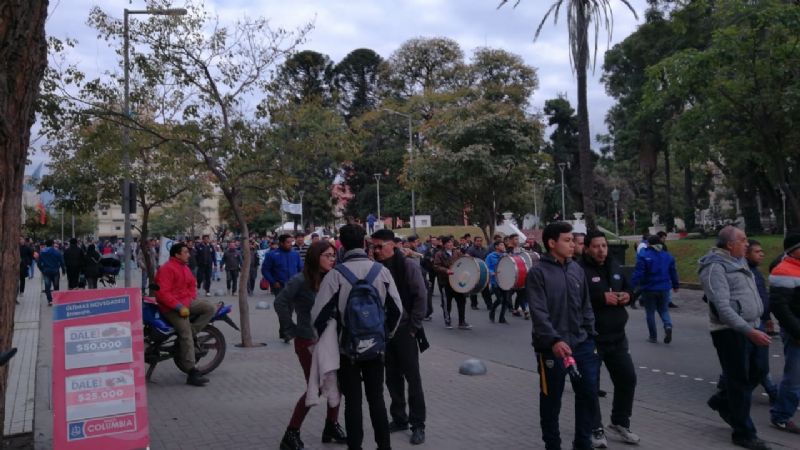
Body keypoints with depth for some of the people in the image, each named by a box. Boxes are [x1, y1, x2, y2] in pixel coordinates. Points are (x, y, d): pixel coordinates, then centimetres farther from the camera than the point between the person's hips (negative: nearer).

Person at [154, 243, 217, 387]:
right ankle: (192, 373, -16)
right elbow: (162, 293, -21)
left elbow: (192, 284, 22)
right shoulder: (167, 269, -14)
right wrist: (179, 307, -24)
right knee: (186, 335, -17)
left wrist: (191, 299, 2)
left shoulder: (185, 268, 14)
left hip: (186, 302, 9)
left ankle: (189, 333, -10)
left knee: (210, 308, -7)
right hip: (171, 307, -9)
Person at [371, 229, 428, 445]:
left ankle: (418, 424, 11)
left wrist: (413, 326, -12)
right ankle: (399, 418, 26)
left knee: (412, 378, 2)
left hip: (404, 330, -5)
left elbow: (421, 296, -11)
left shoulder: (407, 265, -10)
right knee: (392, 377, 13)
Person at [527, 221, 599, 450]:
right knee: (551, 399, 8)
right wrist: (554, 340, -29)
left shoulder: (577, 269, 7)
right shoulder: (538, 272, -11)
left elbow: (586, 306, 13)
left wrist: (591, 336, 10)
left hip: (582, 344, 6)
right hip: (552, 347, -5)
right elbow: (538, 312, -18)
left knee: (589, 393, 11)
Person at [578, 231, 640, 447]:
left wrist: (627, 295, 0)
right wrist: (601, 298, -27)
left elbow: (626, 287, 23)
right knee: (591, 385, 3)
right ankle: (596, 430, 18)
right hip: (591, 337, -7)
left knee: (627, 378, 14)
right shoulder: (579, 269, -15)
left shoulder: (614, 266, 10)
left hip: (617, 335, 7)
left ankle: (620, 422, 33)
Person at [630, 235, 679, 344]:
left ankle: (653, 336, 12)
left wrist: (632, 286, -16)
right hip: (663, 288, 4)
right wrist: (675, 285, 23)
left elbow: (638, 273, -19)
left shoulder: (643, 255, -13)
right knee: (663, 310, 17)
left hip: (649, 289, -4)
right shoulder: (667, 256, 3)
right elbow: (673, 272, 10)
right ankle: (668, 326, -11)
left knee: (650, 312, 9)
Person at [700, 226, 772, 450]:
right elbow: (723, 307, -25)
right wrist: (749, 331, -29)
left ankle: (721, 400, 38)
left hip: (749, 328, 9)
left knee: (757, 371, 17)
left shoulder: (738, 261, 11)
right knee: (739, 381, 2)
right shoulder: (715, 267, -18)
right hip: (730, 331, -9)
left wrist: (754, 327, 19)